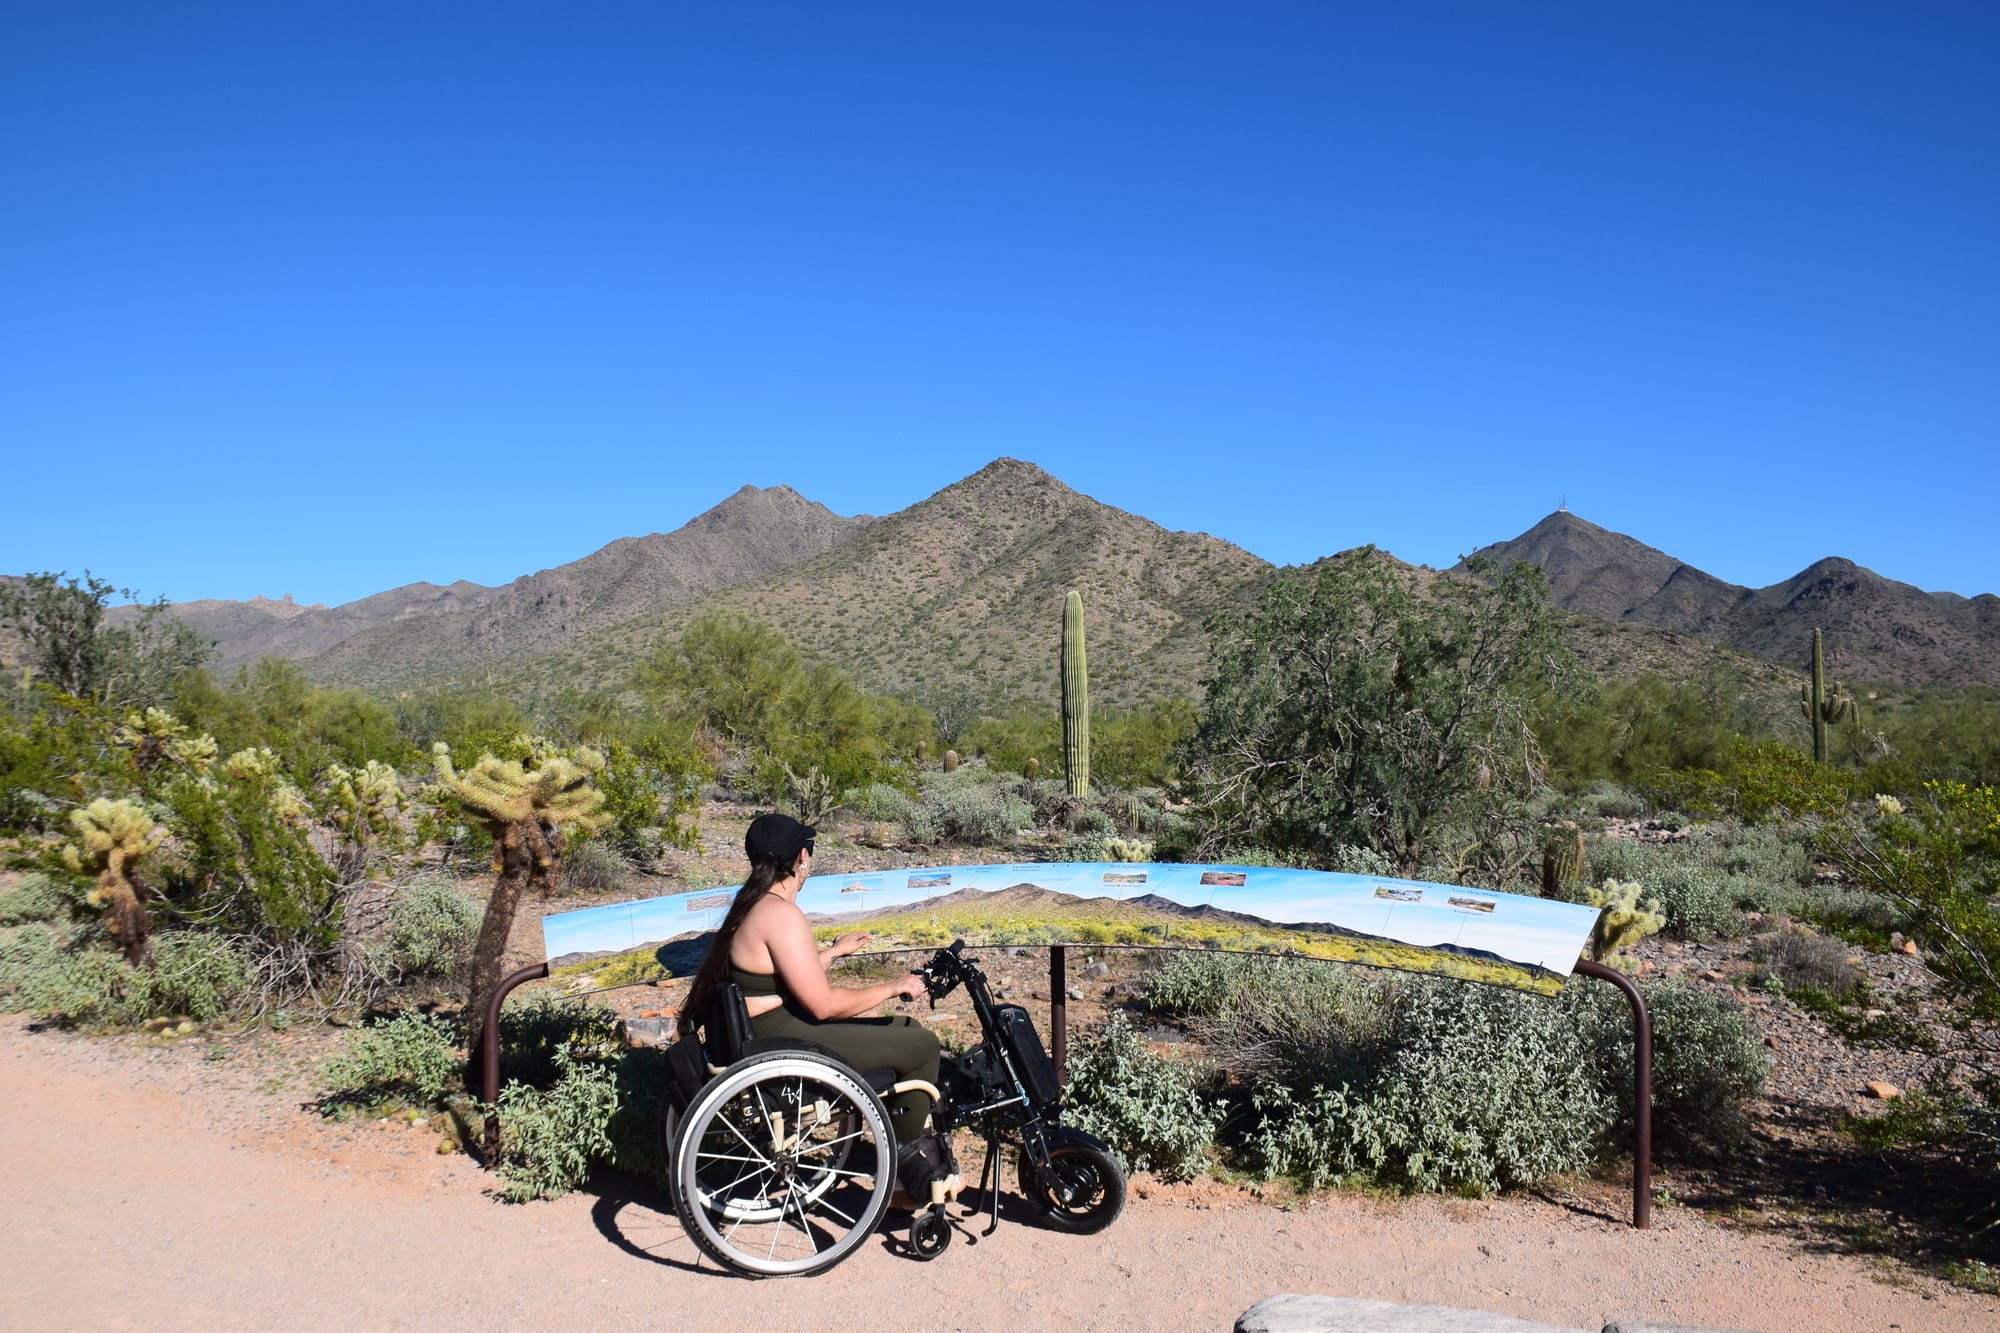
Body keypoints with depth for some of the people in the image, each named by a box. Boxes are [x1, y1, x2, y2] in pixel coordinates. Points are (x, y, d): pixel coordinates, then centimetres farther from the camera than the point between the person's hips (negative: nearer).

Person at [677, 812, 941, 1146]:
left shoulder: (755, 903, 7)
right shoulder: (781, 914, -23)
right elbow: (824, 1004, -23)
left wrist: (835, 951, 32)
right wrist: (892, 988, -11)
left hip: (768, 1030, 10)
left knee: (907, 1029, 17)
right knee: (921, 1045, -6)